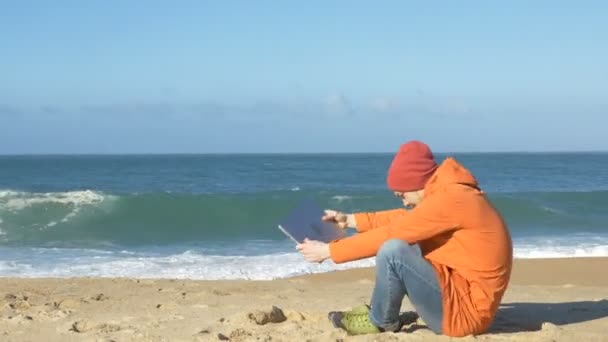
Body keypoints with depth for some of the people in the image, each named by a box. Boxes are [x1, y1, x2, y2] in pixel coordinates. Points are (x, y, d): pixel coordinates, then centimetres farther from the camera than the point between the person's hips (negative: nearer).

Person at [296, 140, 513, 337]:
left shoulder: (449, 199, -21)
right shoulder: (451, 193, 9)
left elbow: (388, 235, -19)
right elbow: (404, 219, 22)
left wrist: (328, 251, -11)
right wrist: (349, 220, 19)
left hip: (465, 310, -10)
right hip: (461, 294, 10)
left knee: (393, 250, -24)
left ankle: (382, 322, 2)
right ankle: (383, 313, 12)